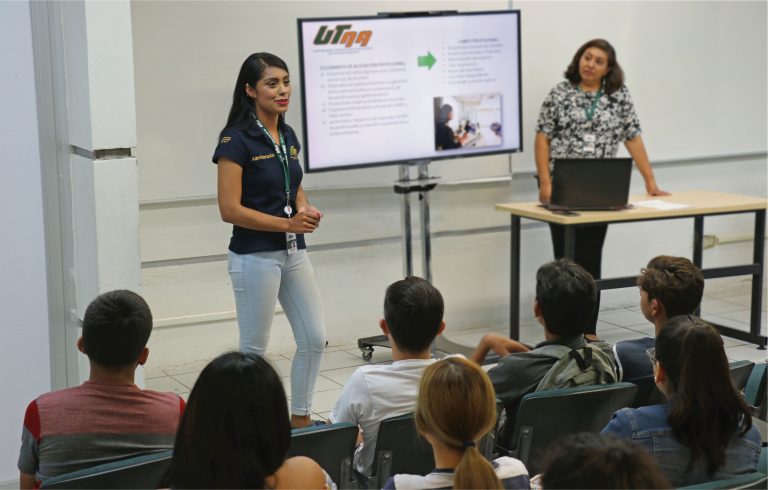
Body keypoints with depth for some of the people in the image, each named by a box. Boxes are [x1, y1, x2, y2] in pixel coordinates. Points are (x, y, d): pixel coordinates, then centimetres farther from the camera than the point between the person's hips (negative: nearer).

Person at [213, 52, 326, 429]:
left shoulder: (287, 136, 8)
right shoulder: (236, 140, -14)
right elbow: (230, 209, -17)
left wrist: (305, 208, -2)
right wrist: (287, 224, -19)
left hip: (293, 252, 7)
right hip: (255, 256, -7)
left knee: (314, 340, 10)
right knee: (254, 349, 4)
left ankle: (300, 419, 25)